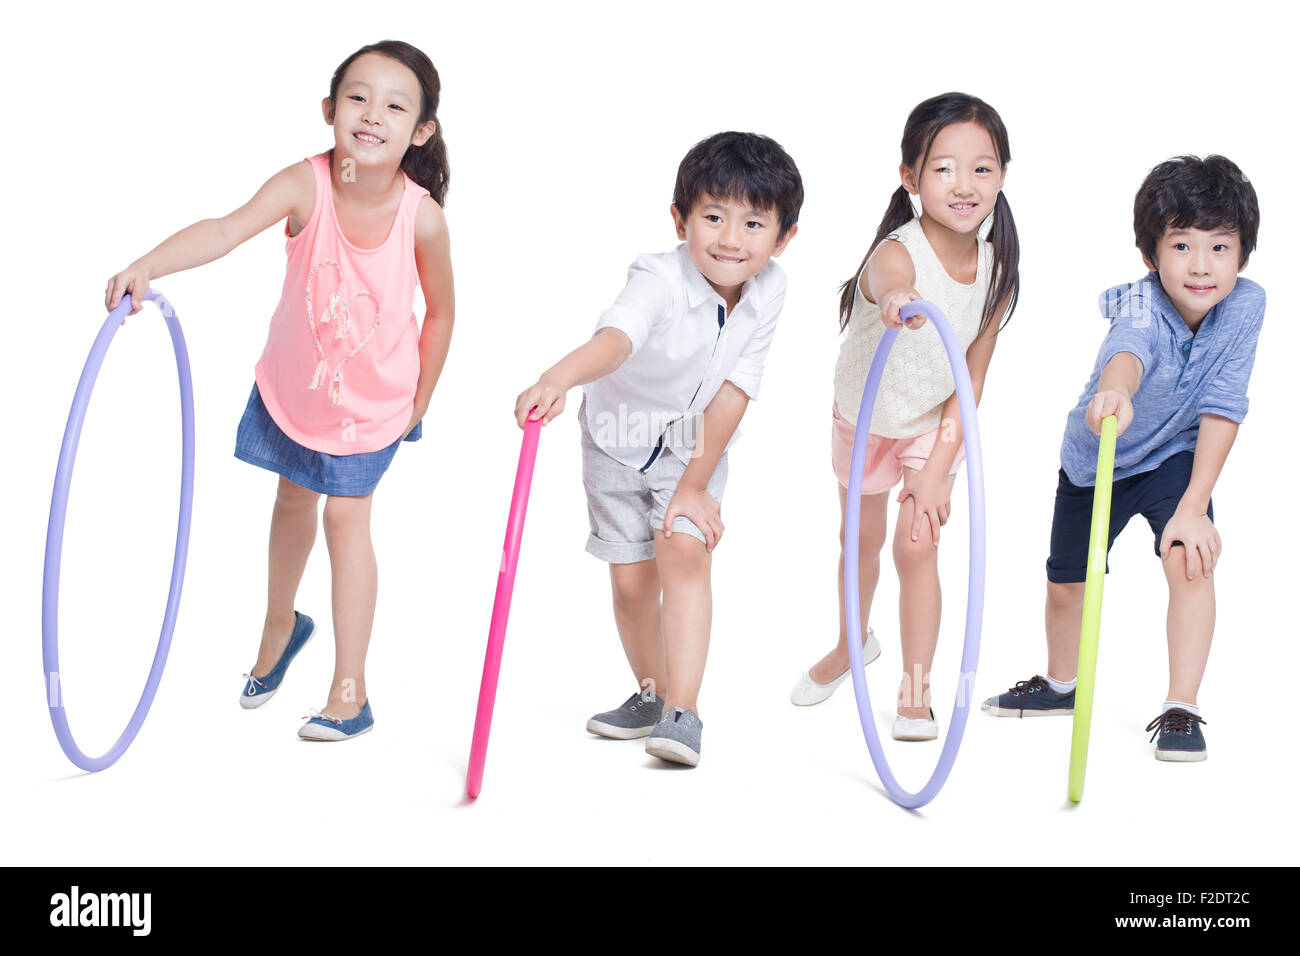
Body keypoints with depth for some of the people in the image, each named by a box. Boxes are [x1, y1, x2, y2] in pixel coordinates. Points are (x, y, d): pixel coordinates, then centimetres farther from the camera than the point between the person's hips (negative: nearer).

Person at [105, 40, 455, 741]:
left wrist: (417, 404, -2)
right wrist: (146, 266, -61)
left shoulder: (421, 216, -26)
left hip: (373, 395, -2)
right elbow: (226, 229, -44)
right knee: (293, 501, 21)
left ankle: (349, 692, 5)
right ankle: (280, 628, 49)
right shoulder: (306, 185, -28)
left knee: (346, 515, -6)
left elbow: (440, 312, -10)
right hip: (294, 383, 2)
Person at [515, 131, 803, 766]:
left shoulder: (768, 291, -19)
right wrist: (557, 379, -74)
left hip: (693, 446, 1)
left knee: (684, 551, -19)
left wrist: (696, 483, -16)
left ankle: (682, 714, -19)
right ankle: (651, 694, 29)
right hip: (618, 439, -1)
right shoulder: (661, 280, -32)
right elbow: (615, 338, -53)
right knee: (631, 578, 5)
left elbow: (733, 392, -15)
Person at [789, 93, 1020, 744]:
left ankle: (915, 691, 8)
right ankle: (852, 644, 45)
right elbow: (891, 279, -63)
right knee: (861, 540, 17)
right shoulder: (896, 254, -35)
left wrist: (935, 470, -20)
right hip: (865, 415, -1)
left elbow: (971, 382, -14)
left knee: (916, 545, -6)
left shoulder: (995, 269, -22)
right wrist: (897, 298, -88)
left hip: (935, 424, 1)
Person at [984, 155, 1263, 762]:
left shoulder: (1245, 307, -24)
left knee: (1189, 560, -25)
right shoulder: (1140, 306, -33)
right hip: (1095, 458, 0)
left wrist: (1193, 507, -30)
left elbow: (1220, 412, -23)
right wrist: (1114, 393, -82)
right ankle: (1061, 684, 42)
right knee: (1066, 584, 13)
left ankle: (1180, 709, -12)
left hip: (1177, 456, 1)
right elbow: (1131, 349, -58)